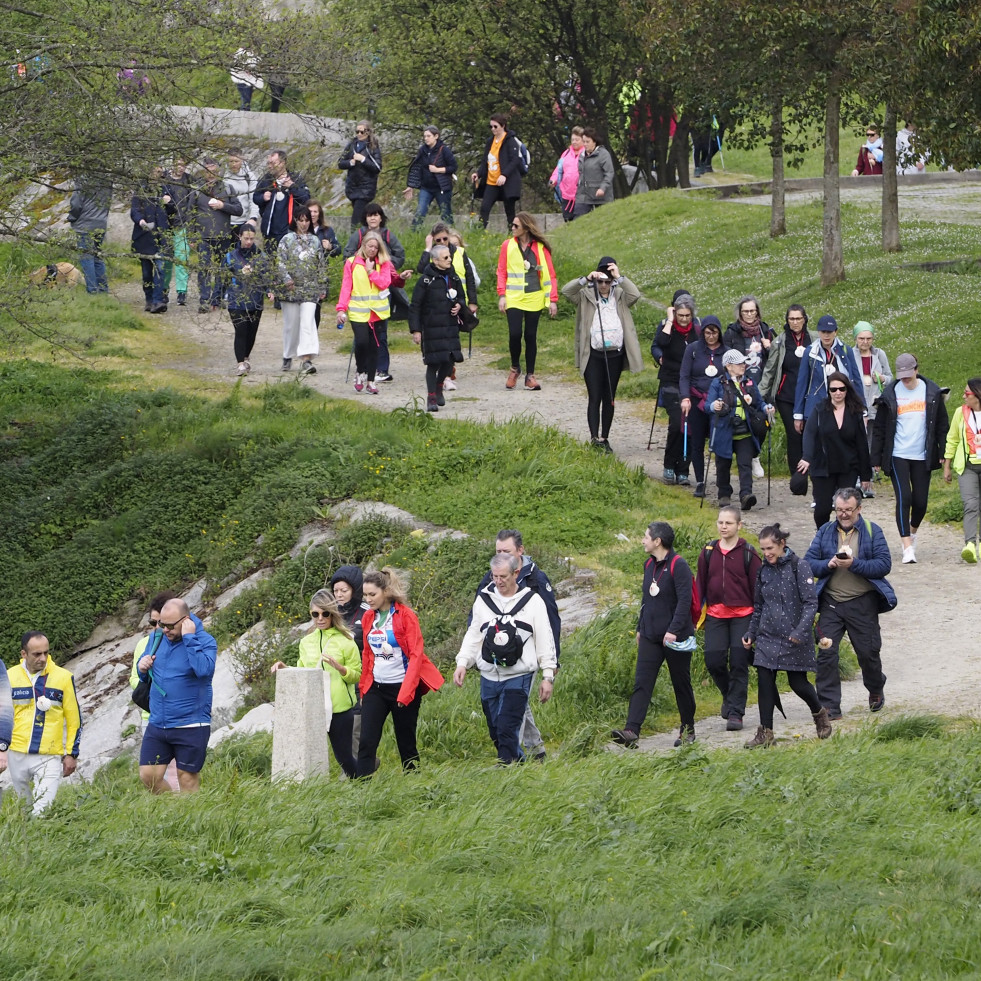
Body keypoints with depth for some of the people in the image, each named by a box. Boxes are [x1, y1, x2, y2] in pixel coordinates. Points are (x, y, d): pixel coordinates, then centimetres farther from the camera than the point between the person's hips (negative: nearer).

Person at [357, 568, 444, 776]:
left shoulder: (405, 616, -9)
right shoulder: (368, 618, 8)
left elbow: (416, 656, -13)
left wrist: (405, 693, -18)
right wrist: (363, 688, 12)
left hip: (403, 687, -5)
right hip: (376, 688, 5)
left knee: (406, 743, 4)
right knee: (366, 742, -7)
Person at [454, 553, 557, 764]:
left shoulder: (532, 601, 0)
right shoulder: (483, 600, 8)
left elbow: (544, 641, 3)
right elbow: (473, 635, 15)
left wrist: (548, 676, 1)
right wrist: (462, 663, 1)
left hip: (518, 677, -4)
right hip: (489, 677, 4)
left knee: (508, 728, -14)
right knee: (495, 731, 7)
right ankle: (518, 763, 22)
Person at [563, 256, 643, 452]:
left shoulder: (620, 296, 7)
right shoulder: (586, 296, 3)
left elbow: (635, 295, -12)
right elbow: (566, 291, -12)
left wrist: (620, 277, -18)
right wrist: (586, 279, -24)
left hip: (615, 354, 2)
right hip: (593, 355, -2)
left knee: (609, 398, 9)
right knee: (594, 397, -7)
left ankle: (604, 439, 16)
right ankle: (594, 439, -13)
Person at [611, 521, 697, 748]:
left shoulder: (678, 566, -14)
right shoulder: (649, 565, 11)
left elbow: (684, 601, -19)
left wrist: (674, 629, -25)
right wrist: (640, 627, 20)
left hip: (675, 637, -7)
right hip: (650, 636, 7)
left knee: (681, 684, 7)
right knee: (642, 683, -5)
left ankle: (688, 730, 22)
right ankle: (632, 731, -15)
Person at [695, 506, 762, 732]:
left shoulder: (748, 553, -1)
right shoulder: (708, 552, 8)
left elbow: (757, 586, 1)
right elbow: (699, 584, 13)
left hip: (742, 615, -3)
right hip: (715, 615, 3)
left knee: (739, 663, -4)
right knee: (714, 661, -4)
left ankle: (735, 712, 2)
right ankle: (729, 695, 25)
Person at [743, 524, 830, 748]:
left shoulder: (799, 567, -9)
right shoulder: (764, 570, 8)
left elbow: (811, 602, -13)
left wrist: (801, 630, -23)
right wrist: (751, 633, 13)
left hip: (794, 639, -5)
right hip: (767, 636, 5)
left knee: (798, 683, 3)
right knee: (765, 682, -4)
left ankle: (819, 713, 33)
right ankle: (765, 733, 1)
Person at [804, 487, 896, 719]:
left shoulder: (872, 531, 0)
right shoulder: (825, 532, 8)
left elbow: (884, 564, -9)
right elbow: (808, 564, 4)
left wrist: (854, 564, -20)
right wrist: (828, 564, -16)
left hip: (862, 603, -2)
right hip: (831, 603, 2)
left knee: (868, 652, 8)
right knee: (826, 652, -7)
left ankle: (876, 689, 39)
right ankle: (829, 706, -3)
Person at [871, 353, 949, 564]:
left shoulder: (932, 392, 1)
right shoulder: (890, 394, -2)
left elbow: (942, 424, 7)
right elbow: (880, 428, 3)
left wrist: (943, 453, 2)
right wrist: (876, 458, 1)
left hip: (922, 457, 2)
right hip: (897, 456, -2)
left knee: (920, 501, 5)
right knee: (904, 498, -13)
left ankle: (912, 532, 36)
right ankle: (907, 547, -10)